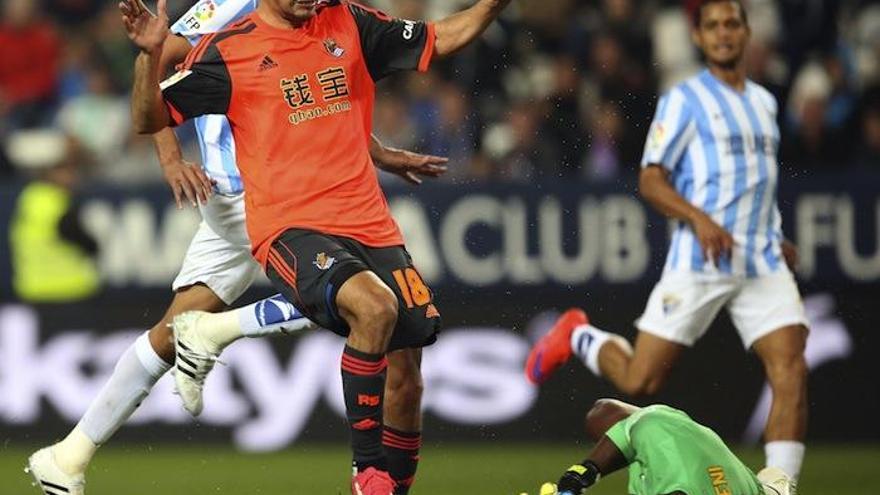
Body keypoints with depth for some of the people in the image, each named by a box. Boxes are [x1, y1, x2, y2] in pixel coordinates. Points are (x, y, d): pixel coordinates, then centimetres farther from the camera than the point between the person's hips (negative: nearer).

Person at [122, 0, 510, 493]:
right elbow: (149, 120, -3)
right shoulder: (228, 50, 0)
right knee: (374, 306, -31)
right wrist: (150, 54, -20)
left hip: (370, 225, 5)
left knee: (406, 357, 1)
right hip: (290, 230, -5)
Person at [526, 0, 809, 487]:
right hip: (699, 262, -5)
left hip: (763, 265, 5)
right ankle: (579, 337, 28)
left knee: (791, 372, -15)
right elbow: (651, 180, -7)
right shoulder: (684, 99, -2)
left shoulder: (764, 101, 18)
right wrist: (699, 219, -23)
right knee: (640, 381, -3)